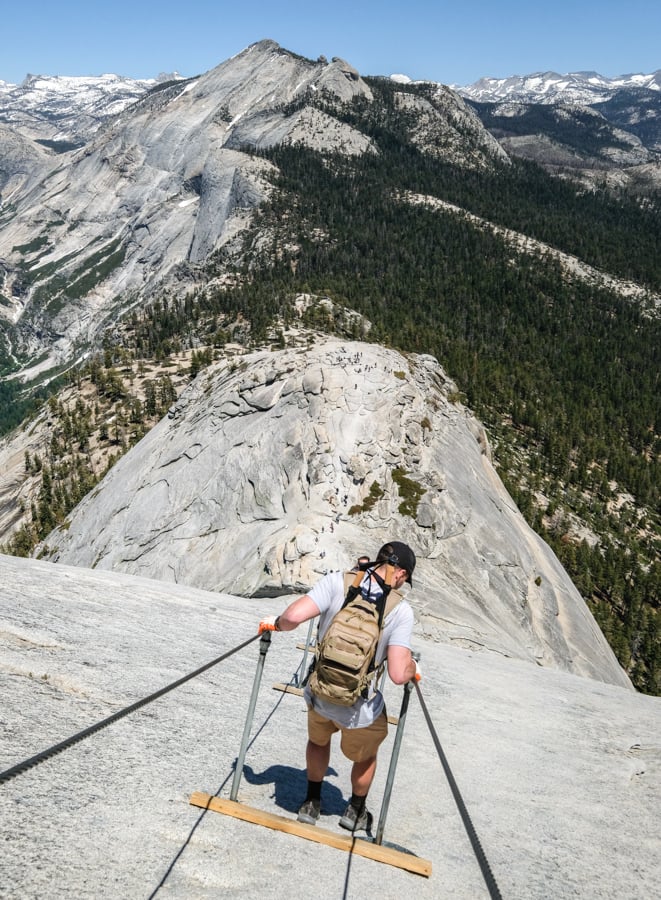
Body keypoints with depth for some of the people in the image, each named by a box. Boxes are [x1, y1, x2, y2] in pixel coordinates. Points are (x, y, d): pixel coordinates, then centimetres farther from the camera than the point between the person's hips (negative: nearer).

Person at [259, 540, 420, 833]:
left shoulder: (337, 582, -16)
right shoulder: (401, 610, -18)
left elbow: (295, 615, -26)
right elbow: (398, 674, -24)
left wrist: (276, 623, -4)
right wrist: (413, 667, -1)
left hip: (318, 697, 2)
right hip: (360, 712, -1)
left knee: (318, 741, 37)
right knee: (365, 756, 34)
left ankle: (311, 803, 49)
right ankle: (356, 811, 53)